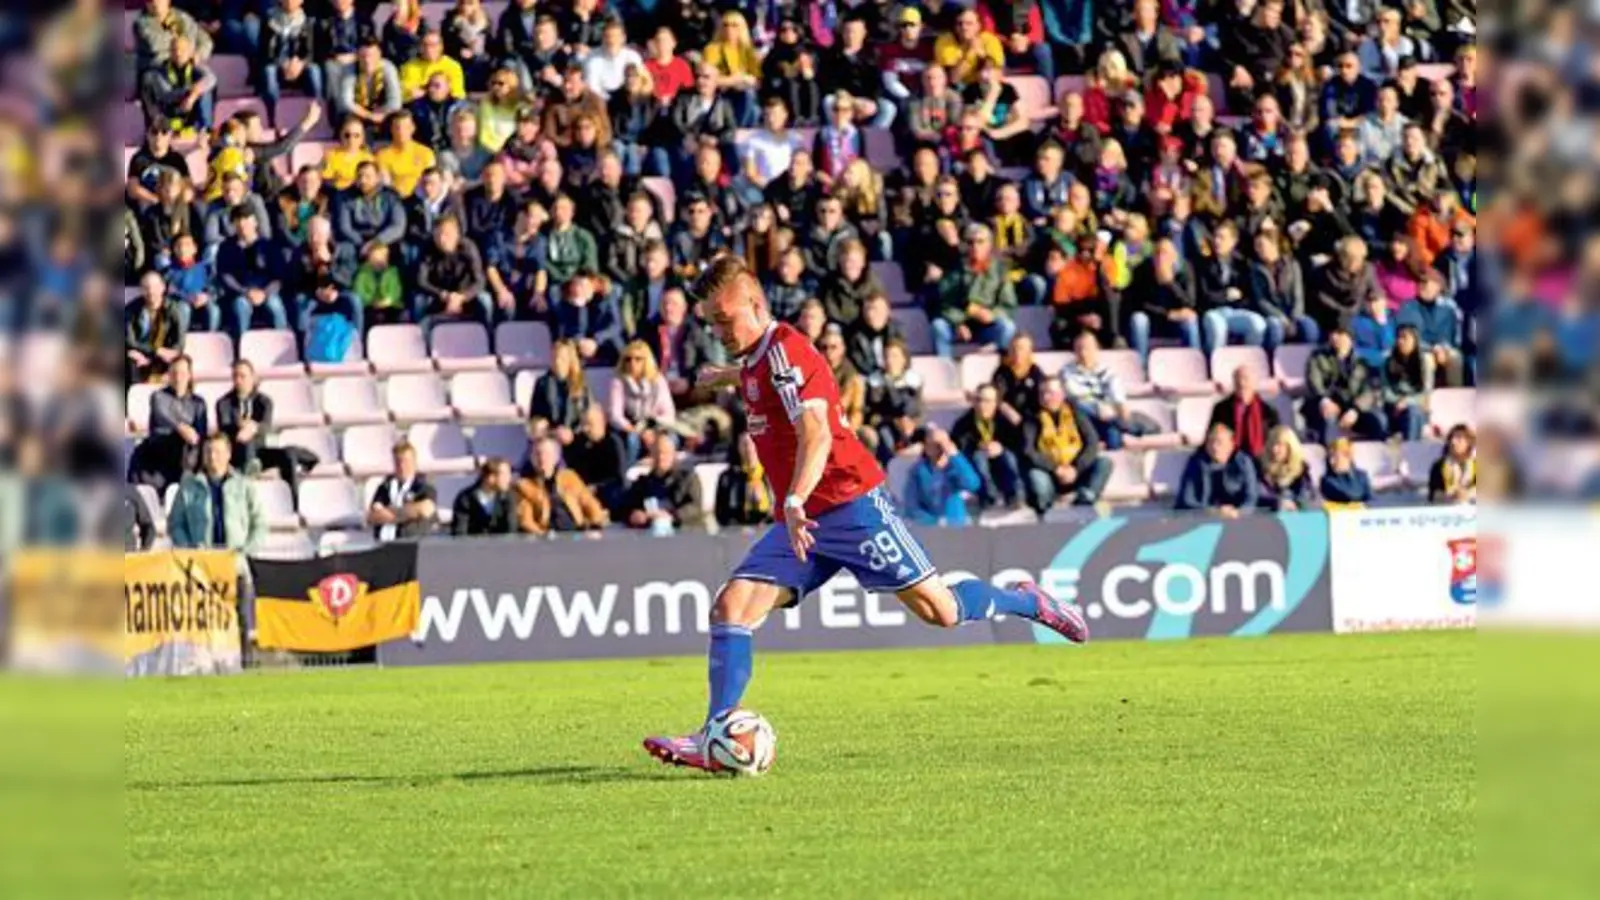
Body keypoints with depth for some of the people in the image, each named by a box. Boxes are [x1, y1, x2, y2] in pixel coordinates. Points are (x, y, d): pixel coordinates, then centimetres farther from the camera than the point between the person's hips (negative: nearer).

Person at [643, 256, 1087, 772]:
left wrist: (795, 502, -41)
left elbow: (816, 432, -27)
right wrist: (729, 377, 57)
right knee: (731, 608, -9)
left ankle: (1027, 602, 23)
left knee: (939, 610, -5)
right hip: (802, 521, 9)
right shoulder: (755, 360, 13)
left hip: (851, 503, -9)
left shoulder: (784, 350, -14)